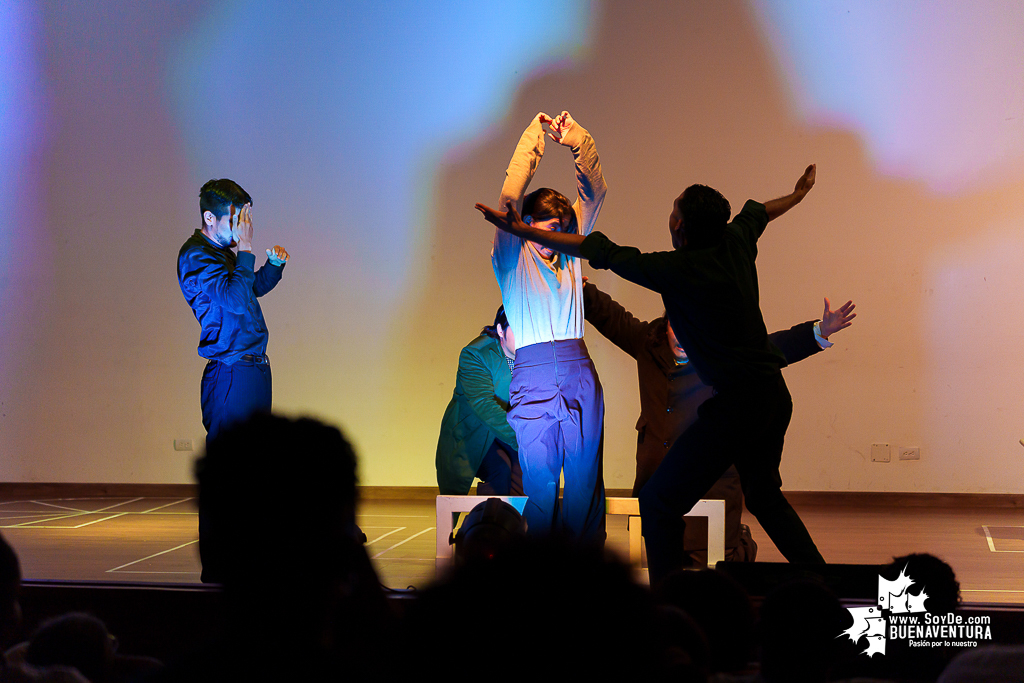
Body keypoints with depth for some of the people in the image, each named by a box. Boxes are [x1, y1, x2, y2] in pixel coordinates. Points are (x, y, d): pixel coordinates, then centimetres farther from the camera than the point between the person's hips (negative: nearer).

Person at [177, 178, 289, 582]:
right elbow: (236, 300, -23)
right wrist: (246, 251, -16)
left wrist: (274, 264, 14)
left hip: (253, 369, 10)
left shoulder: (224, 252, 16)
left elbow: (254, 288, 32)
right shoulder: (196, 255, -11)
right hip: (230, 375, -10)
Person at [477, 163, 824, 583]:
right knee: (764, 497, 28)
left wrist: (524, 231, -3)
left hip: (736, 403, -9)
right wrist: (797, 197, 52)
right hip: (775, 395, 9)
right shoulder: (737, 241, 5)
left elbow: (603, 253, -10)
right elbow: (757, 212, 30)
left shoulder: (680, 270, -15)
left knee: (659, 503, -4)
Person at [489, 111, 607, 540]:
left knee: (585, 479, 0)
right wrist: (533, 137, -3)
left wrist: (575, 139, 2)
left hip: (579, 373, 3)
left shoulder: (569, 252, 16)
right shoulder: (512, 257, 6)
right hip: (532, 378, -3)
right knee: (539, 482, -3)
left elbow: (595, 192, 13)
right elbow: (510, 197, -5)